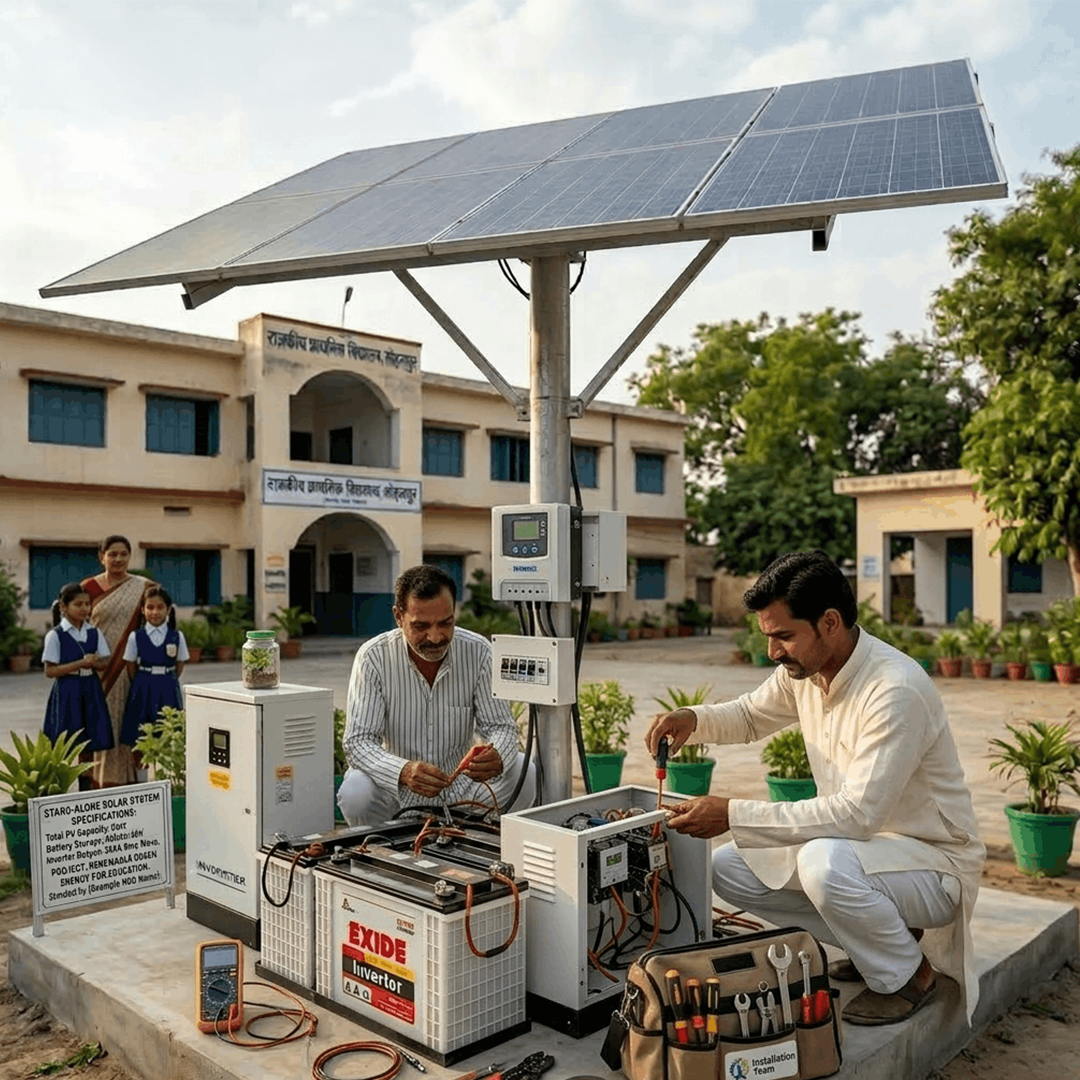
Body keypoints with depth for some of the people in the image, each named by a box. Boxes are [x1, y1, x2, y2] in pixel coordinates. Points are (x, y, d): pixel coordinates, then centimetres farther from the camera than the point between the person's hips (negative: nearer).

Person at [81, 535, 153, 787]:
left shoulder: (142, 588, 4)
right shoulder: (89, 587, 5)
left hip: (128, 667, 0)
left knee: (127, 720, 2)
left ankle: (128, 779, 9)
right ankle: (97, 779, 11)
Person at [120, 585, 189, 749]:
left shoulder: (177, 637, 1)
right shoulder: (135, 637, 0)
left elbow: (180, 665, 8)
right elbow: (131, 668, 6)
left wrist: (166, 681, 1)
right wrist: (143, 685, 3)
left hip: (168, 692, 0)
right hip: (143, 691, 0)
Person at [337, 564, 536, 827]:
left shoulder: (479, 652, -11)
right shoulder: (373, 657, -16)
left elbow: (501, 726, -8)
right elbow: (358, 741, -19)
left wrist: (497, 757, -35)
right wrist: (403, 772, -41)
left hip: (462, 785, 2)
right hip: (397, 790, -1)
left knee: (524, 772, -22)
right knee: (355, 793, -32)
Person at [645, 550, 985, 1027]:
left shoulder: (896, 691, -30)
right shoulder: (804, 668, -4)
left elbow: (858, 812, -34)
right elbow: (751, 715, 14)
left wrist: (735, 814, -34)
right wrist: (694, 718, -9)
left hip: (932, 861, -8)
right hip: (856, 842, 8)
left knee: (825, 863, -37)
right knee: (729, 868, -3)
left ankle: (907, 974, -6)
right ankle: (875, 938, 11)